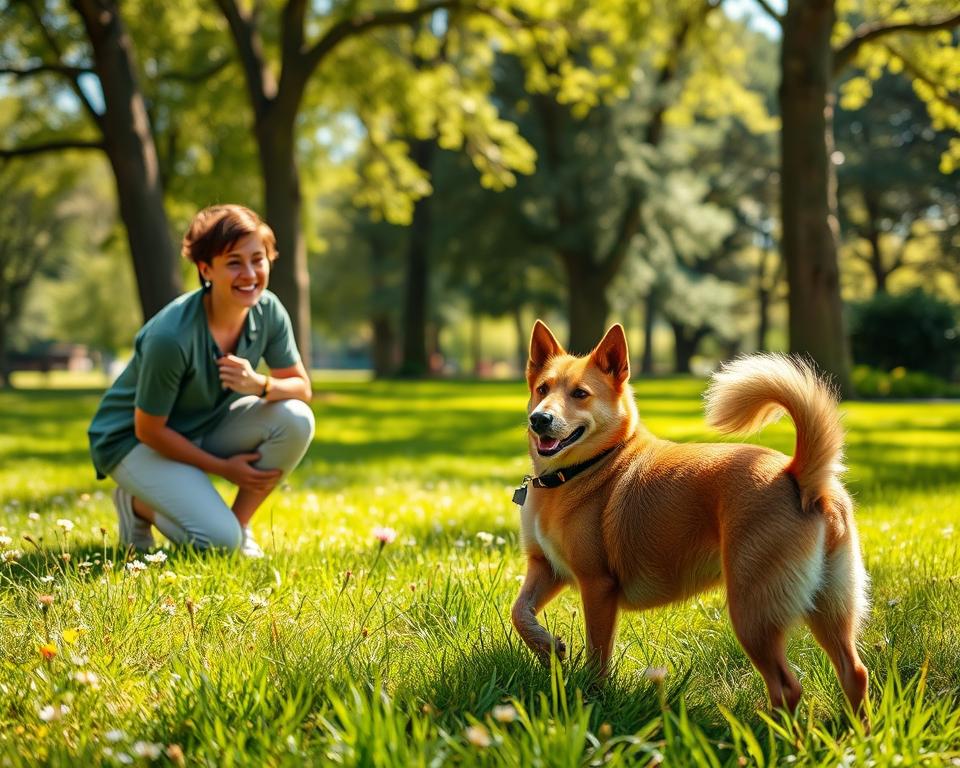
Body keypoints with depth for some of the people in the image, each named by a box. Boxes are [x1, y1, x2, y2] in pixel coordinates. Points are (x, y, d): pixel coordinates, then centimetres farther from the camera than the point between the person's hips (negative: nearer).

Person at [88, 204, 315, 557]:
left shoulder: (268, 310, -14)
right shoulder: (170, 337, -32)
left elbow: (302, 388, -7)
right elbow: (149, 430, -22)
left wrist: (260, 384, -30)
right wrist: (223, 467, -14)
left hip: (207, 426, 6)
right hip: (134, 439, -6)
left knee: (295, 419, -21)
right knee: (220, 541, -24)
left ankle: (239, 524, -1)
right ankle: (138, 504, 6)